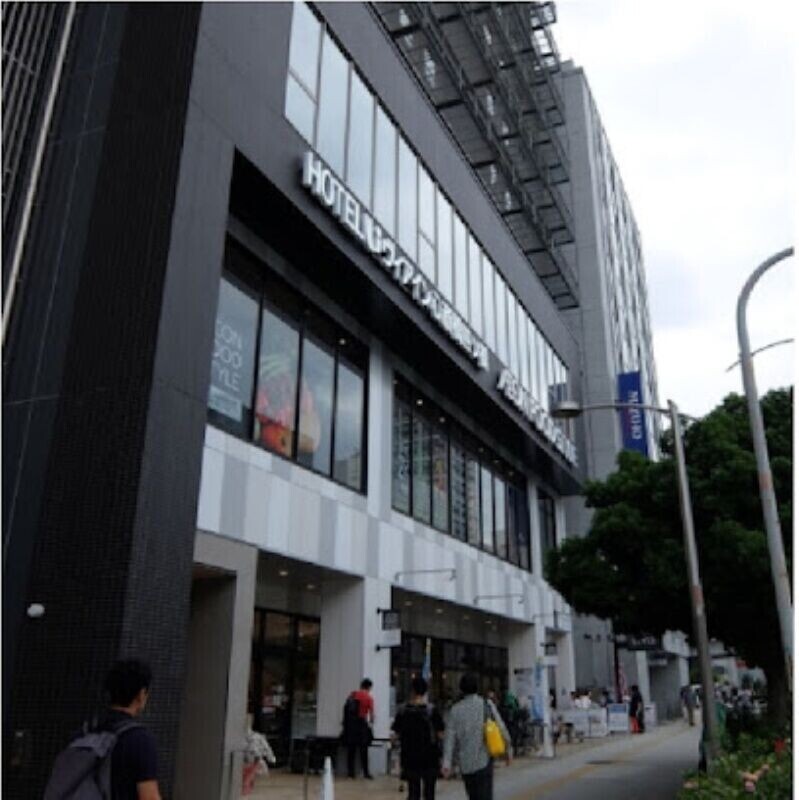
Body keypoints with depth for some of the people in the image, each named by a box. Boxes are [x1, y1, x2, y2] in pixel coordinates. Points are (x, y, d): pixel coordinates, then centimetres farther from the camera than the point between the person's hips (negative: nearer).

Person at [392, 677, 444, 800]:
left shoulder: (403, 712, -4)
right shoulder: (432, 711, -11)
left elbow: (397, 734, -1)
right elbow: (440, 734, -10)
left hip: (410, 758, 2)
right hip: (430, 758, -2)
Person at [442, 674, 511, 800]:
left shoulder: (456, 709, 0)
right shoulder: (487, 704, -3)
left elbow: (450, 737, -5)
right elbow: (501, 729, -3)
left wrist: (447, 762, -8)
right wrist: (507, 750, 10)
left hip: (465, 762, 2)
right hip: (484, 760, -2)